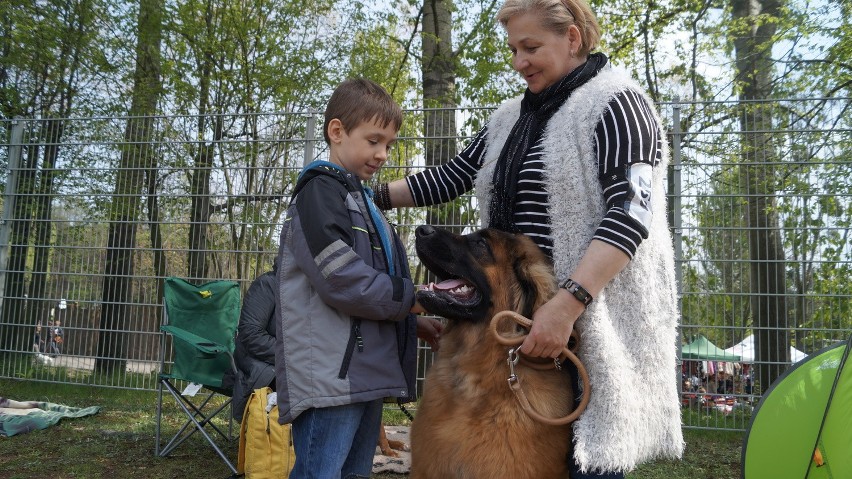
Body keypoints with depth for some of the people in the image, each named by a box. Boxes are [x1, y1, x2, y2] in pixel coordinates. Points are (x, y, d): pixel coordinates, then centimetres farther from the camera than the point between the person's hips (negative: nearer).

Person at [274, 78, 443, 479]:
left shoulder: (361, 198, 22)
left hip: (366, 371, 9)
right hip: (329, 374, -9)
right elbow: (341, 280, -18)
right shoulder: (319, 191, -7)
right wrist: (417, 298, -12)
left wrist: (414, 322, 12)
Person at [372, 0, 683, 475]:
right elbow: (451, 177, 21)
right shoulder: (510, 118, 16)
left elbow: (629, 213, -17)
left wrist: (566, 305, -25)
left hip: (595, 321, -6)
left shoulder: (616, 104, -6)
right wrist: (374, 195, 14)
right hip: (521, 315, 7)